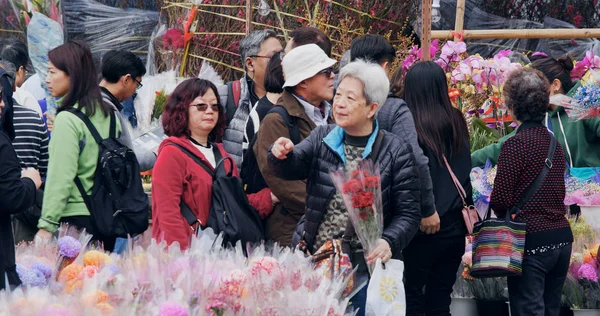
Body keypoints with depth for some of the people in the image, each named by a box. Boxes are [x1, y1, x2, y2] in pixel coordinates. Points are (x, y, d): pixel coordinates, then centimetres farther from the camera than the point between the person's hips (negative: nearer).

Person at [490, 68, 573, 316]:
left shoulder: (515, 144, -13)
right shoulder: (554, 142, 9)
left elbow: (500, 200, -15)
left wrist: (503, 213, 6)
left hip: (531, 240, -7)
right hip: (562, 239, 7)